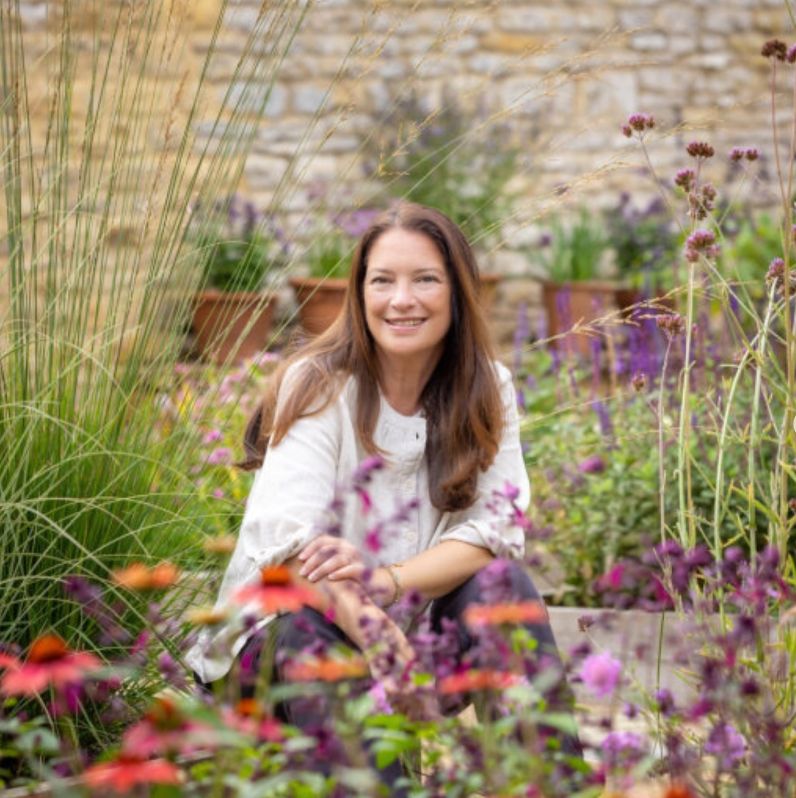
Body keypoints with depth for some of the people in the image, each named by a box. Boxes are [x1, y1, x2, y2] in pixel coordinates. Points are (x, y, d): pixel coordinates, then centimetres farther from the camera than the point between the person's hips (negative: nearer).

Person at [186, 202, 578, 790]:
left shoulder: (488, 392, 0)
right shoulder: (319, 386, -11)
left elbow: (494, 531, -11)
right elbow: (292, 544, -23)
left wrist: (388, 581, -29)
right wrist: (373, 629, -41)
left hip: (425, 631, 3)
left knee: (504, 583, -23)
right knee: (312, 629, -34)